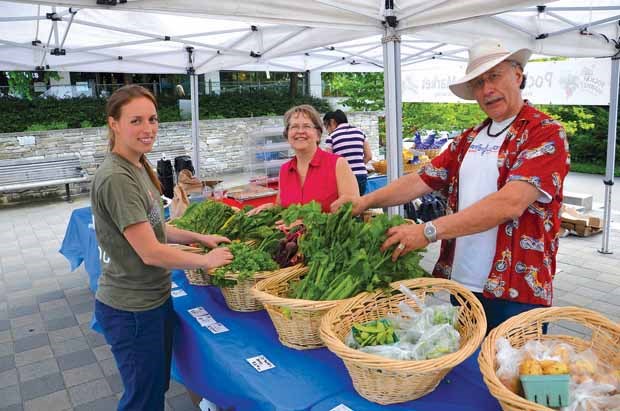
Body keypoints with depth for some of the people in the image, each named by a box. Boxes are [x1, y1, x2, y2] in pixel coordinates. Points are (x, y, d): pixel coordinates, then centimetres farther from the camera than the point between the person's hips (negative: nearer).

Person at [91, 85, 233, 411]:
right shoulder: (116, 178, -24)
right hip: (132, 309, -9)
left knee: (158, 385, 25)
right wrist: (206, 260, -13)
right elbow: (151, 252, -25)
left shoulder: (138, 167, 5)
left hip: (155, 298, 9)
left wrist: (199, 237, 5)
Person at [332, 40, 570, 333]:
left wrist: (429, 231, -27)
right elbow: (423, 179, 7)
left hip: (517, 291, -5)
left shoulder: (546, 134, -9)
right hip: (460, 282, 6)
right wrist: (367, 201, -8)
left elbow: (511, 203, -23)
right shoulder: (469, 139, 13)